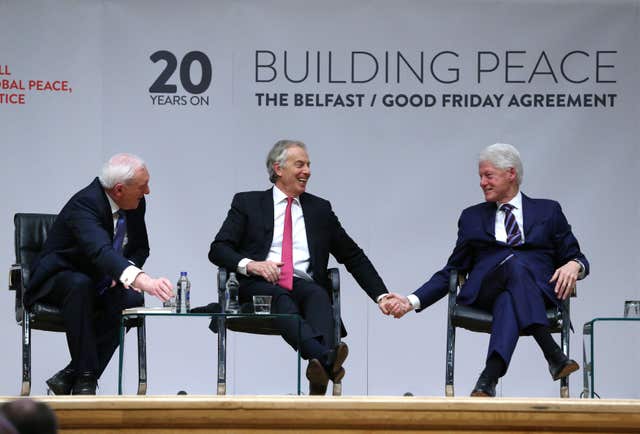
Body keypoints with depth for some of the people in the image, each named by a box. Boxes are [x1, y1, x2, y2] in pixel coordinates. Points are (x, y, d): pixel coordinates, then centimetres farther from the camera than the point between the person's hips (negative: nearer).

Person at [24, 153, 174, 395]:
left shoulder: (136, 204, -4)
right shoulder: (85, 204, -29)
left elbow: (141, 248, 10)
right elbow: (101, 251, -46)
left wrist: (124, 272, -14)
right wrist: (141, 279, -62)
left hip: (99, 285, 6)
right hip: (57, 281, -6)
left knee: (132, 299, -25)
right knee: (80, 284, -39)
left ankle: (69, 377, -20)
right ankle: (85, 377, -33)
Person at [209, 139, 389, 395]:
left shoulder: (320, 209, 23)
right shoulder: (248, 203, 16)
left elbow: (354, 257, 25)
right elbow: (218, 249, 7)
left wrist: (381, 296, 13)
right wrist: (249, 265, -14)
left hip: (303, 285, 2)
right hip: (260, 286, -2)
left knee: (318, 295, -34)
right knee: (279, 298, -37)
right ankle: (325, 358, -63)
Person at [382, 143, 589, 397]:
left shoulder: (548, 211, 21)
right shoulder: (472, 217, 25)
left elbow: (573, 257, 18)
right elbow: (453, 270, 22)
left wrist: (574, 265, -8)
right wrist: (411, 302, 7)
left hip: (538, 290, 0)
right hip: (485, 292, 0)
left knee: (508, 300, -40)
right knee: (516, 265, -37)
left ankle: (490, 377, -53)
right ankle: (553, 355, -47)